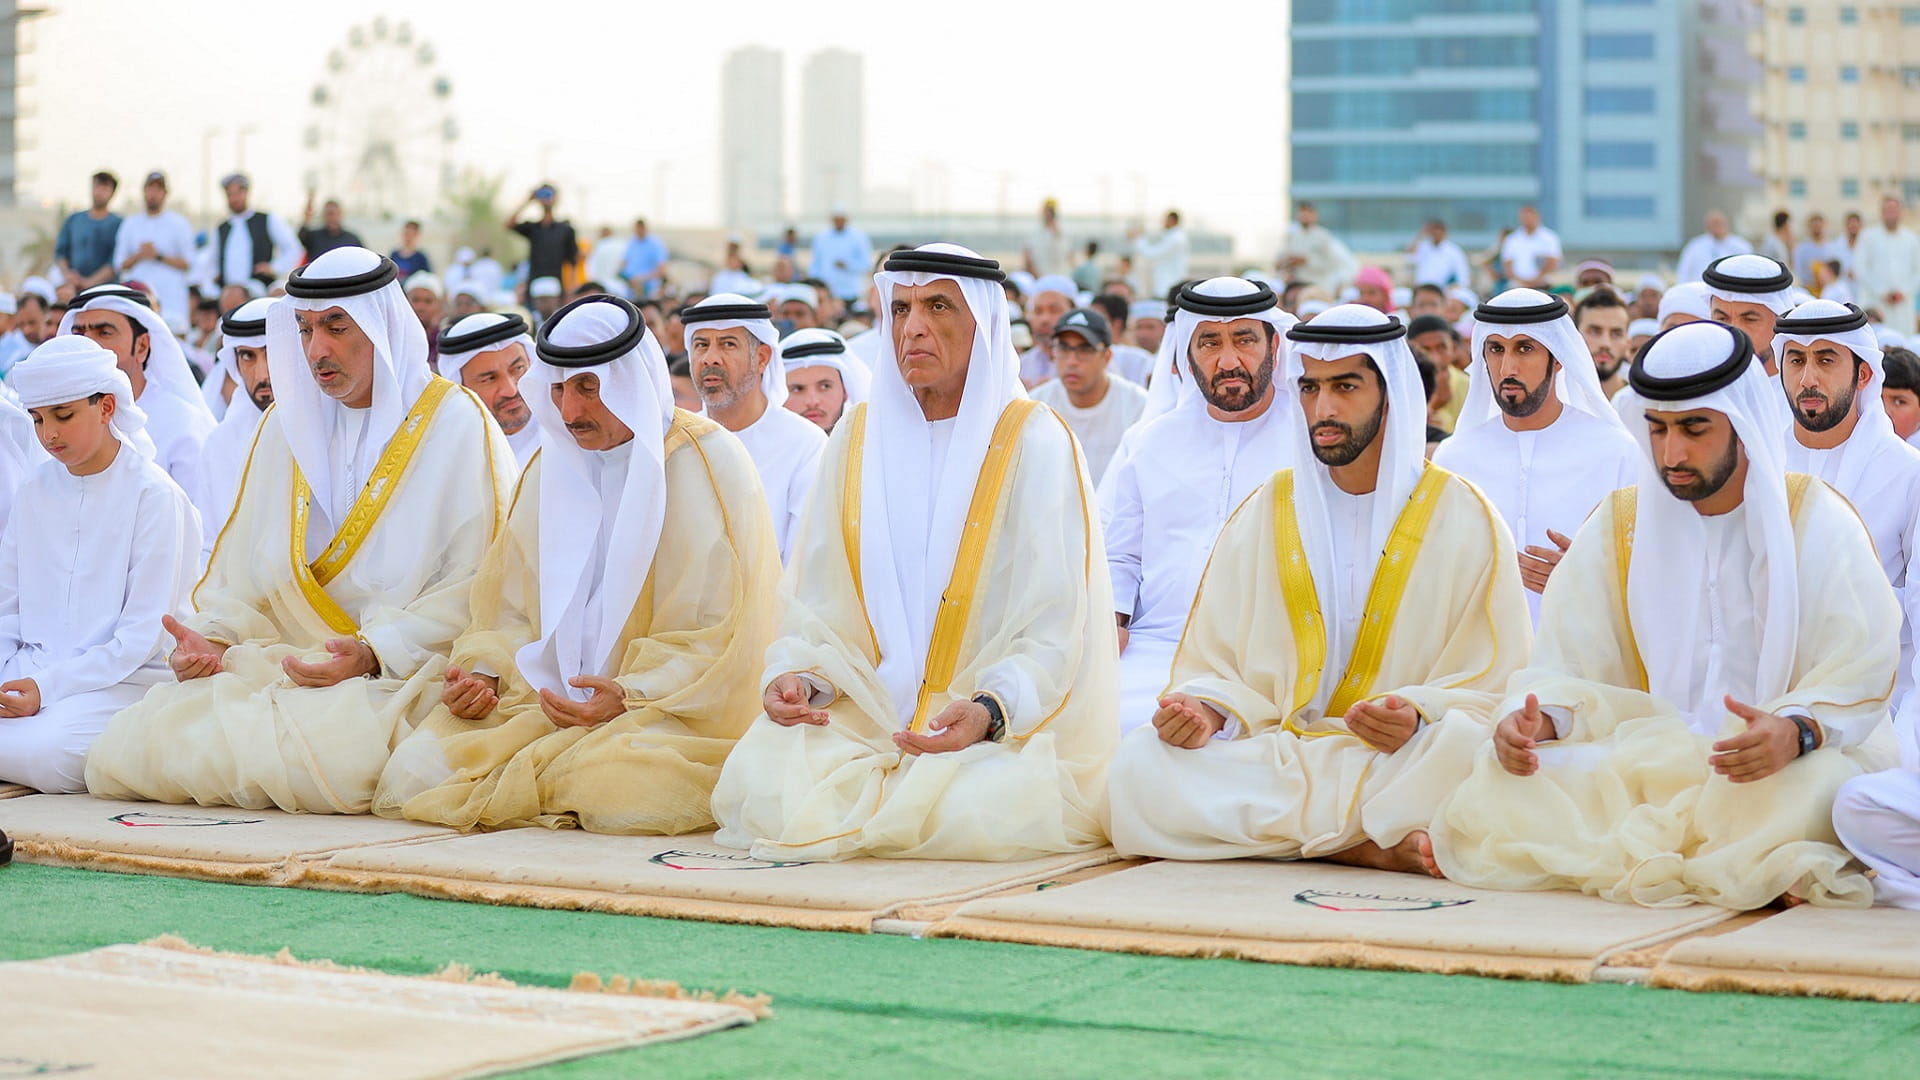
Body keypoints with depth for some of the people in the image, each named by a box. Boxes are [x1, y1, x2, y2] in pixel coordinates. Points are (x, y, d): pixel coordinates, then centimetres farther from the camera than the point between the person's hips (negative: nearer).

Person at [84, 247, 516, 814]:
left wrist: (376, 654, -20)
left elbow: (480, 588, -9)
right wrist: (212, 637, -4)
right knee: (118, 755, -15)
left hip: (402, 678, -6)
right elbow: (245, 568, 17)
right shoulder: (286, 425, 17)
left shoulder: (457, 426, -2)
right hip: (279, 663, 6)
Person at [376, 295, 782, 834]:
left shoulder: (709, 462, -5)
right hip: (547, 701, 5)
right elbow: (510, 606, 17)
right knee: (412, 774, -16)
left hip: (676, 706, -5)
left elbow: (725, 629, -10)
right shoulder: (552, 466, 14)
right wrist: (483, 672, -4)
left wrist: (630, 696, -21)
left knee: (616, 793, -37)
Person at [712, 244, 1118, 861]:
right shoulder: (859, 437, 10)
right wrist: (796, 673, -11)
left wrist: (989, 711, -26)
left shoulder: (1034, 443, -3)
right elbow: (819, 599, 11)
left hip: (1006, 731, -3)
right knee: (756, 782, -25)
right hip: (870, 714, 3)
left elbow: (1054, 630, -9)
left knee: (979, 807, -34)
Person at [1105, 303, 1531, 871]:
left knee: (1465, 749, -37)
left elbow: (1491, 687, 0)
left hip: (1400, 761, -4)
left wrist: (1420, 718, -21)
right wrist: (1205, 710, -11)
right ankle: (1373, 844, -26)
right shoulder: (1263, 514, 13)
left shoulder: (1464, 519, 5)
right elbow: (1214, 663, 13)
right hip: (1271, 756, 4)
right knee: (1139, 761, -28)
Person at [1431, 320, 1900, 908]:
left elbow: (1859, 675, -8)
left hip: (1776, 769, -4)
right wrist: (1533, 720, -18)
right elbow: (1568, 665, 6)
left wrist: (1795, 731, -30)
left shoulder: (1815, 519, 0)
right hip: (1644, 766, 4)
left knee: (1816, 786, -39)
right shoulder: (1619, 524, 11)